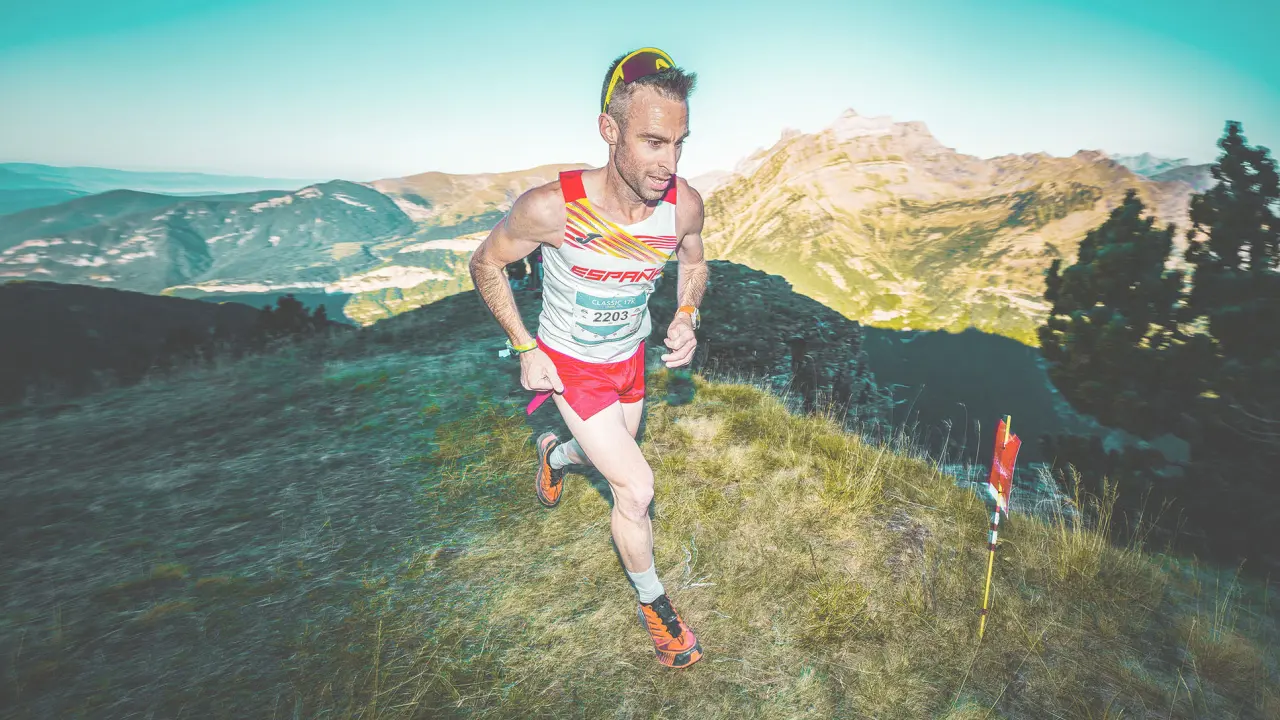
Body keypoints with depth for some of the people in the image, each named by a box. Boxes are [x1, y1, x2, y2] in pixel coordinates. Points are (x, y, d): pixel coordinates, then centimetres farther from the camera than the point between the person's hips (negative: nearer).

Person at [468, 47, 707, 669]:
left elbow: (694, 263, 3)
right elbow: (485, 263, -13)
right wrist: (526, 350, -16)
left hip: (630, 356, 5)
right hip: (571, 364, -5)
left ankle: (554, 454, 63)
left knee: (613, 456, 26)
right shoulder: (551, 207, -32)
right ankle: (652, 603, 19)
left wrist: (686, 317, -15)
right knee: (636, 488, -10)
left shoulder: (684, 204, -21)